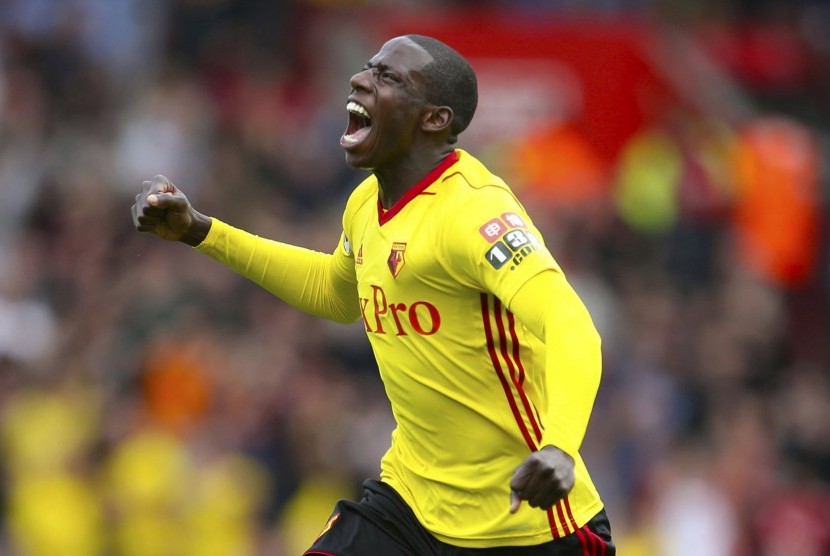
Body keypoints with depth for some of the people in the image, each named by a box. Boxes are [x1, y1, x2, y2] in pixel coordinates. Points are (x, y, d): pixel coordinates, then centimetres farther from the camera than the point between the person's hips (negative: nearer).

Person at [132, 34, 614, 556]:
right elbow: (336, 292, 28)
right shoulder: (367, 202, 5)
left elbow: (569, 327, -35)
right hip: (412, 499, 7)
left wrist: (558, 449, -53)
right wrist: (200, 231, 23)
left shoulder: (473, 208, -21)